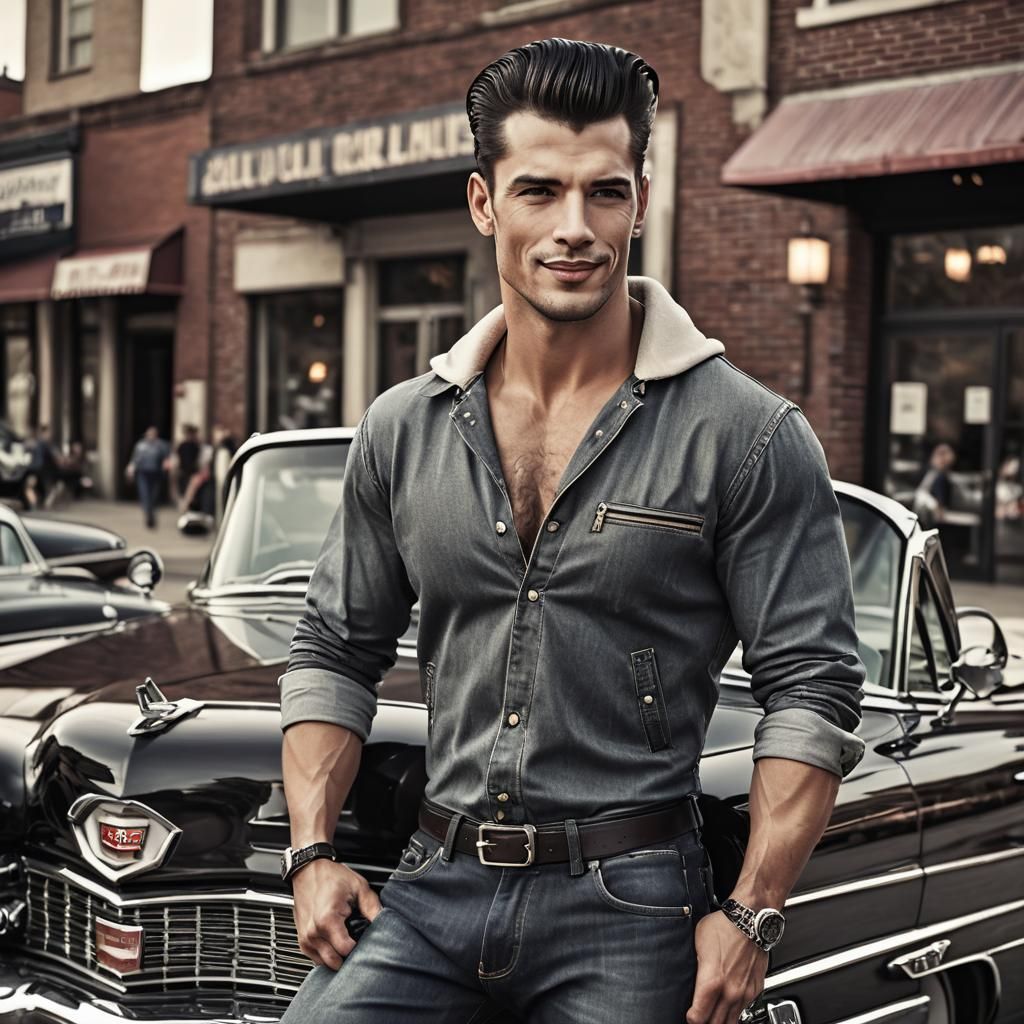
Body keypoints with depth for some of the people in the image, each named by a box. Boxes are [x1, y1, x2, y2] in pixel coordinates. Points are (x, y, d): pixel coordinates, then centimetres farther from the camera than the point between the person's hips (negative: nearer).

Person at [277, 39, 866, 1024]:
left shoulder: (747, 435, -6)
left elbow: (811, 691, -6)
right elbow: (333, 650, 13)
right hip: (435, 889, 3)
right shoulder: (402, 429, 5)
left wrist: (750, 915, -12)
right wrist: (313, 855, 4)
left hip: (628, 907, -3)